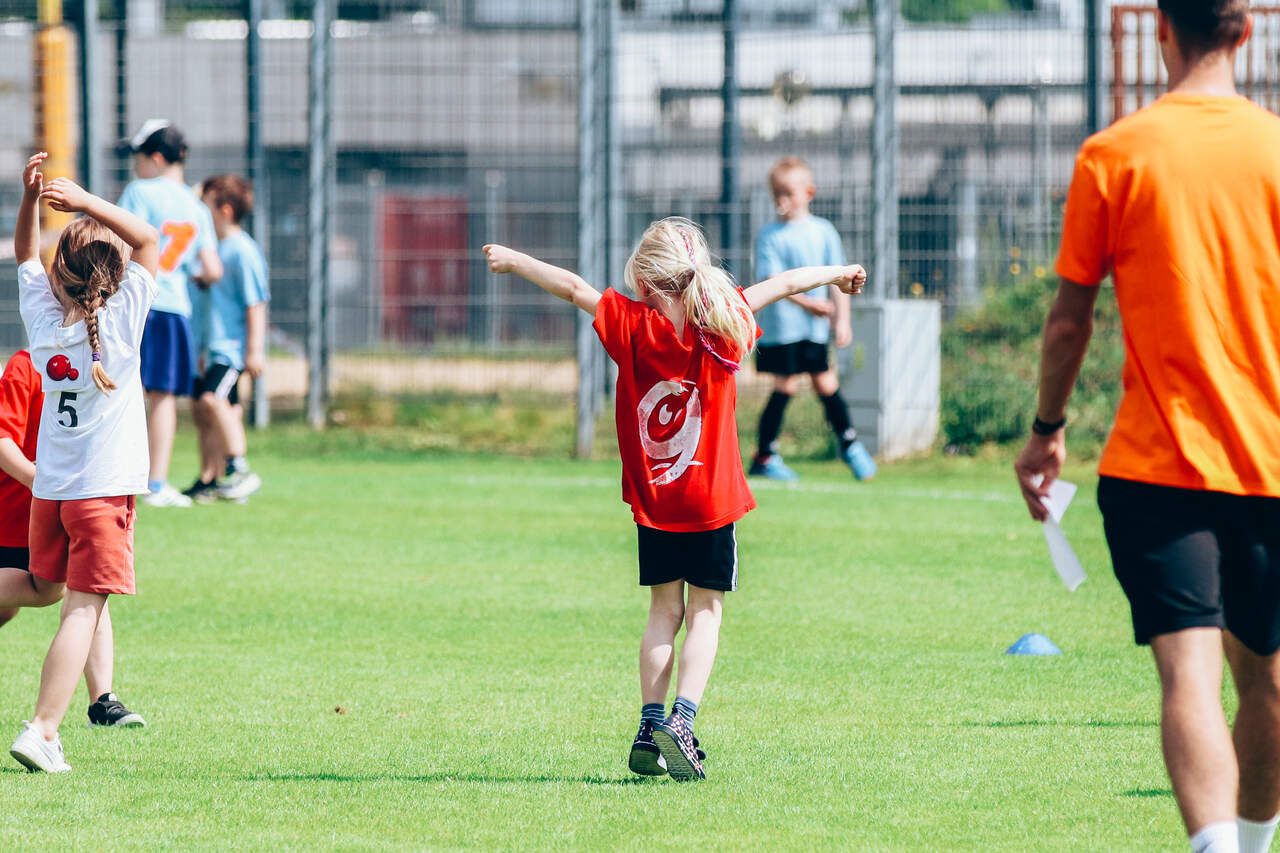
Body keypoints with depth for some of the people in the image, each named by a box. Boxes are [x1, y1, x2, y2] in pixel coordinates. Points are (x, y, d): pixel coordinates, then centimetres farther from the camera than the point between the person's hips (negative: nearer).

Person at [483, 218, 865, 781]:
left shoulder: (633, 327, -9)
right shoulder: (723, 324, -5)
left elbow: (573, 287, -7)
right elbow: (784, 285, 8)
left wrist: (512, 261, 6)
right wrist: (838, 274, 24)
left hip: (652, 501, 1)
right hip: (712, 498, -1)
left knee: (664, 611, 12)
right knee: (704, 613, 5)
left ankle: (650, 727, 5)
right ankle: (681, 720, -12)